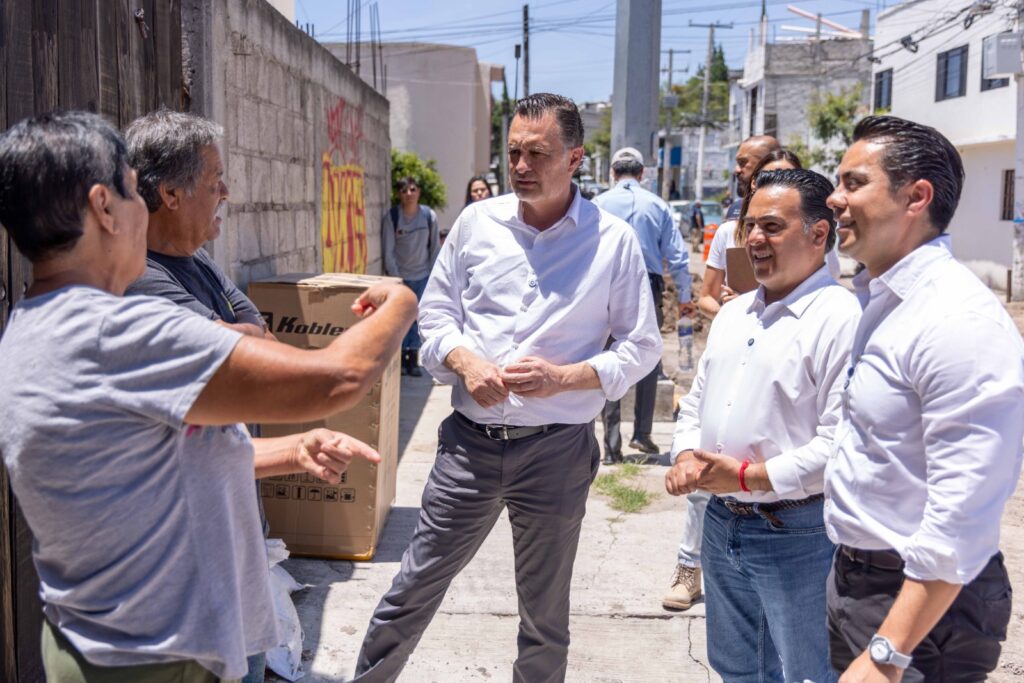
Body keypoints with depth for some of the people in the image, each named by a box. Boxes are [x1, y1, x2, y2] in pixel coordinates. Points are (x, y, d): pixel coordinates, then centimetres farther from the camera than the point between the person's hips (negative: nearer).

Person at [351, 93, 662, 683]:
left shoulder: (615, 241, -5)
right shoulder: (477, 222, 2)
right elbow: (435, 312, 10)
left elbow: (642, 347, -1)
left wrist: (563, 377, -16)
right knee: (415, 587, 11)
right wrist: (464, 361, -11)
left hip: (557, 450, -2)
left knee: (545, 616, 15)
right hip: (470, 442, 2)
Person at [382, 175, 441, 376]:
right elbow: (388, 251, -6)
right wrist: (395, 278, -10)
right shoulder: (392, 217, -9)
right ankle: (401, 356, 12)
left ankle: (413, 357, 12)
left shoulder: (429, 216, -5)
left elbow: (435, 247, 3)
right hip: (399, 276, -1)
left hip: (422, 276, 1)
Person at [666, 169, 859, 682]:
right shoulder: (733, 312, 11)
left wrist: (752, 477, -21)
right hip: (721, 523, 8)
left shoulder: (842, 319, -16)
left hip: (796, 536, -8)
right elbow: (697, 399, 19)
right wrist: (686, 456, 0)